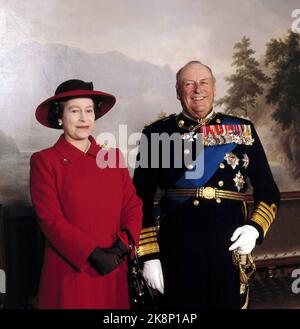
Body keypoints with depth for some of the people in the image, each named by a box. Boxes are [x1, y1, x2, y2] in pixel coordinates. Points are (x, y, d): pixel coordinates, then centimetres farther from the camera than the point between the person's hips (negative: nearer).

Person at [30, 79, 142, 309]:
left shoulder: (113, 156, 7)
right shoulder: (44, 161, -5)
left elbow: (133, 206, 3)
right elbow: (51, 219, -11)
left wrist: (121, 247, -13)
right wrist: (93, 255, -17)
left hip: (113, 272, 4)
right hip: (69, 272, -3)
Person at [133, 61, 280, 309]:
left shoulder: (243, 130, 6)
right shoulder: (158, 134, 1)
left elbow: (268, 192, 9)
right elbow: (142, 199, 0)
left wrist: (255, 228, -8)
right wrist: (149, 255, -5)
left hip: (231, 247, 2)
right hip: (177, 249, -2)